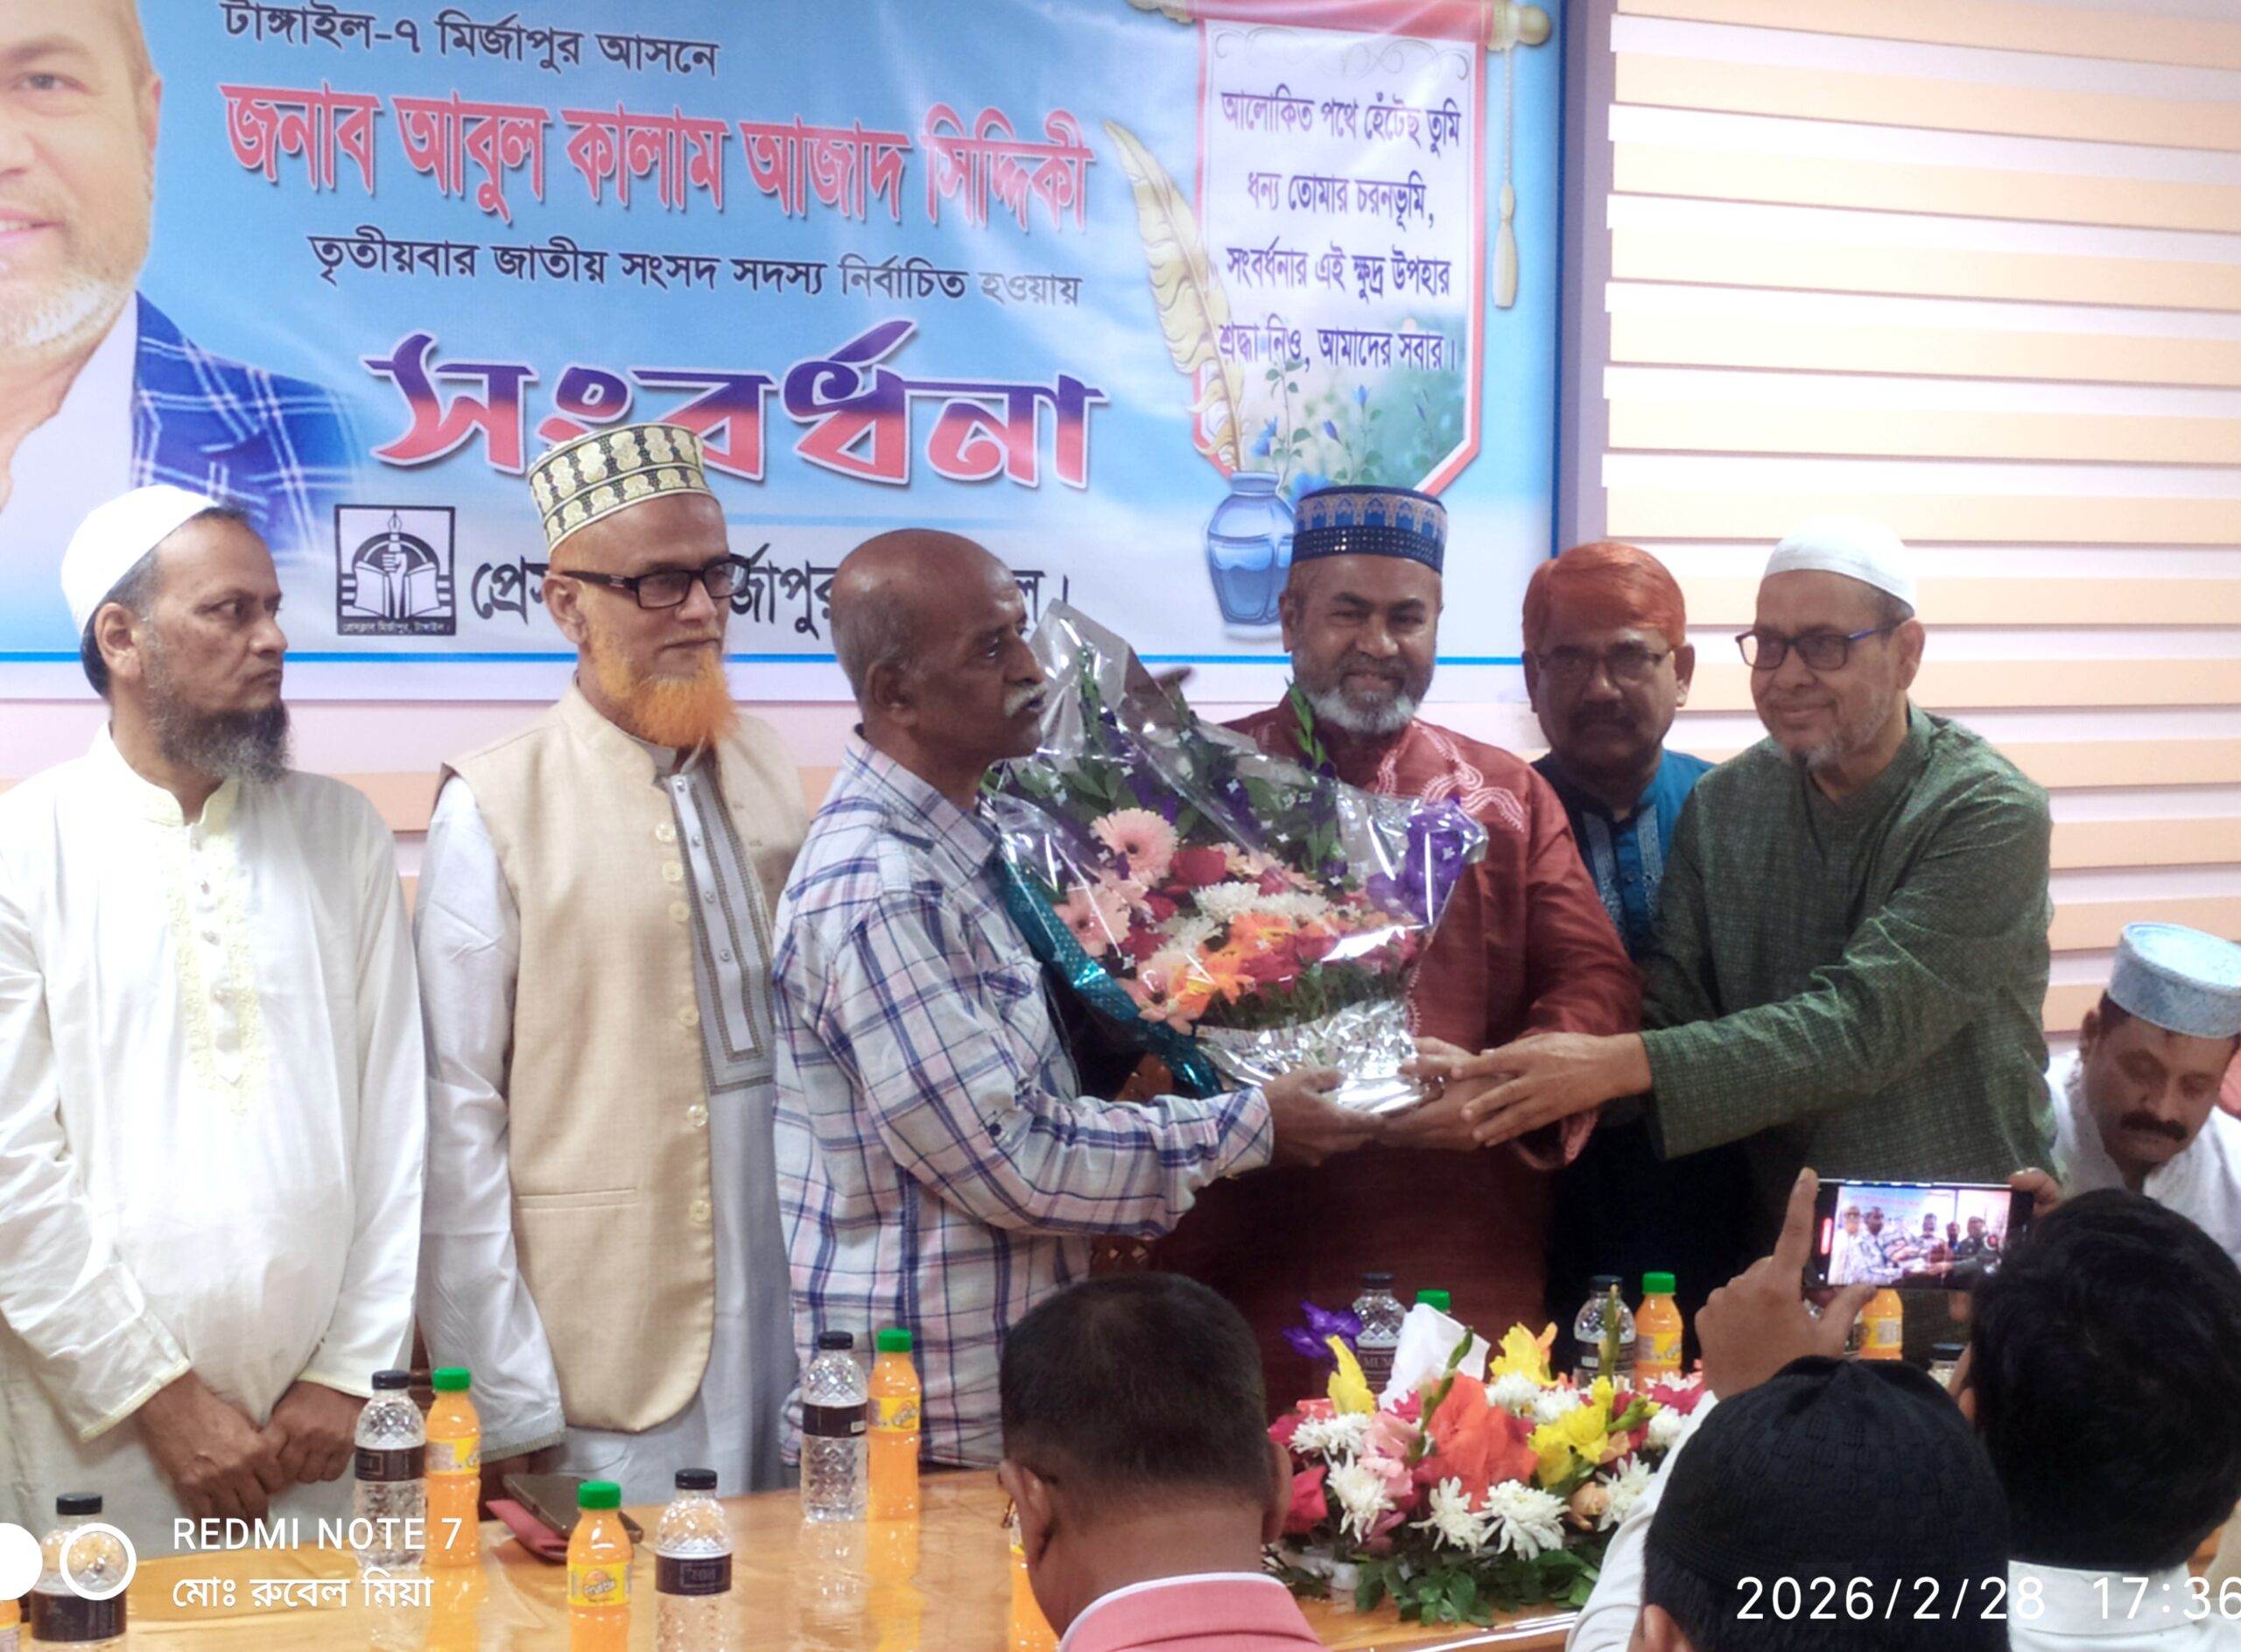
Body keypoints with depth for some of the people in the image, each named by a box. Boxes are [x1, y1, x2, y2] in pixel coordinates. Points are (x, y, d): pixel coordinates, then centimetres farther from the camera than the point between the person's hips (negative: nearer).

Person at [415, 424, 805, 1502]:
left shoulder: (764, 772, 8)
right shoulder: (495, 810, -9)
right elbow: (458, 1117, -9)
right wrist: (503, 1403, -11)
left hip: (794, 1329, 5)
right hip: (610, 1366, -5)